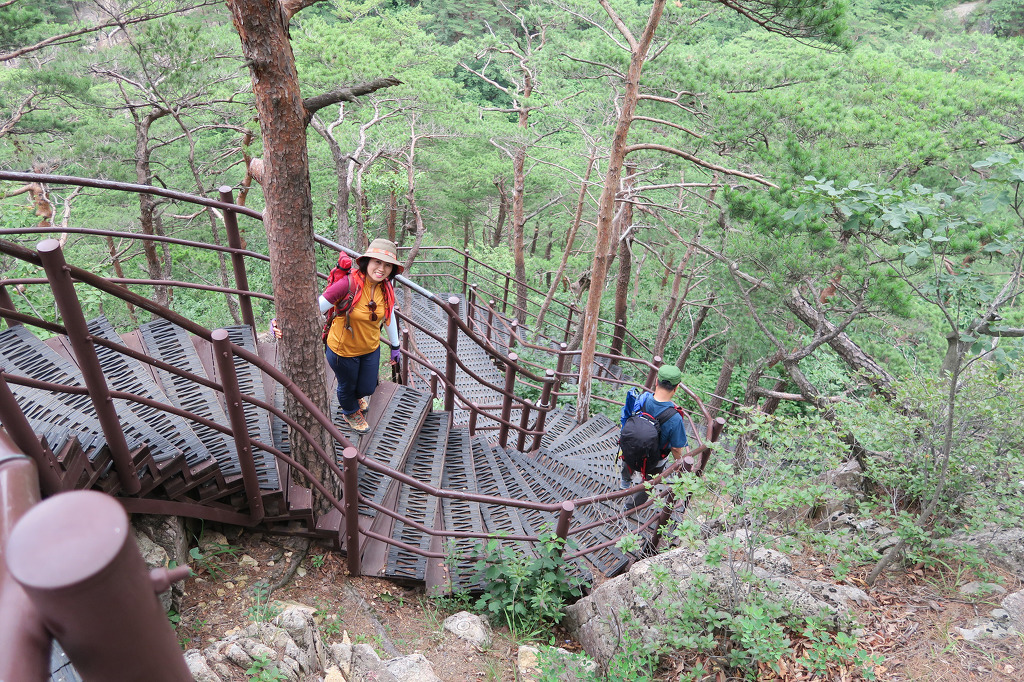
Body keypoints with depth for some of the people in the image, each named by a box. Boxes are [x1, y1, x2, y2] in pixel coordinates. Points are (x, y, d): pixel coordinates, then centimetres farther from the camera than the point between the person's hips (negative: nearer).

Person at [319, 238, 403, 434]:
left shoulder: (386, 288, -14)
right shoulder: (349, 284, -32)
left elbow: (389, 316, 3)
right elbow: (317, 307, -35)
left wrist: (395, 346, 14)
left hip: (371, 348, 5)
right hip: (343, 349, -4)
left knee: (367, 389, 23)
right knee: (347, 386, 23)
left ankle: (357, 395, 63)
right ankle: (351, 412, 58)